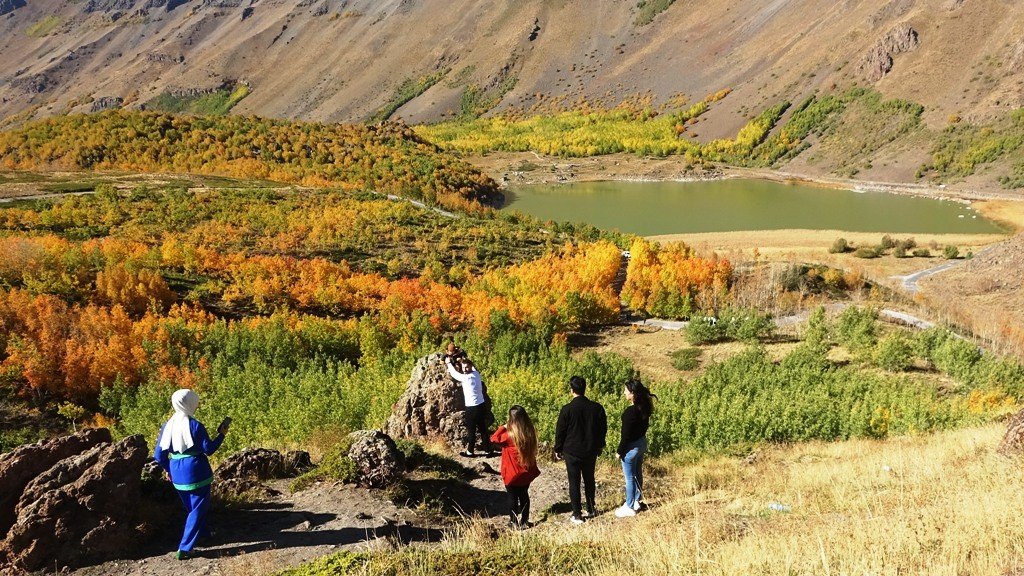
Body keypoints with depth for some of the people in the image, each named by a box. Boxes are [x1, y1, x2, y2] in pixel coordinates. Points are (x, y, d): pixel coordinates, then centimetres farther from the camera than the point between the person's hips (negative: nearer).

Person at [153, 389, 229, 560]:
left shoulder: (167, 426, 1)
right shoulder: (195, 425, -15)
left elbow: (158, 455, 5)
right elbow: (209, 449, -12)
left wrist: (169, 469, 21)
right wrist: (221, 435, 1)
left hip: (177, 475, 6)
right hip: (196, 473, -6)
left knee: (191, 507, 25)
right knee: (198, 509, 2)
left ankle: (203, 533, 42)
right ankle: (184, 549, -4)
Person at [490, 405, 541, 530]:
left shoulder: (509, 435, -24)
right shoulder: (530, 432, -7)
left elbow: (494, 439, -12)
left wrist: (502, 427, -6)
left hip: (512, 473, -5)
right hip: (527, 472, 5)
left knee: (513, 497, 10)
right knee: (524, 495, 17)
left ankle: (514, 523, 19)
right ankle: (524, 521, 26)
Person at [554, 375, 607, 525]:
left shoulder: (567, 409, -17)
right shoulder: (597, 408, -6)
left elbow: (560, 431, -9)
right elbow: (603, 428, 7)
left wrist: (558, 449, 6)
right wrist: (600, 445, 23)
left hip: (572, 451, -4)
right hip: (591, 451, 4)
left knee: (574, 482, 5)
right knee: (589, 479, 21)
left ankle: (577, 515, 8)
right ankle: (591, 509, 31)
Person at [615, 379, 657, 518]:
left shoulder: (630, 412, -27)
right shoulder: (644, 407, -1)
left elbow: (626, 434, -23)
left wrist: (620, 451, -13)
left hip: (631, 447, -9)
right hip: (642, 442, 9)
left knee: (630, 477, 5)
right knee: (637, 474, 21)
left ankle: (630, 508, 17)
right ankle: (636, 501, 35)